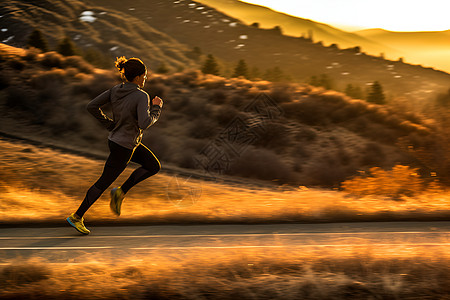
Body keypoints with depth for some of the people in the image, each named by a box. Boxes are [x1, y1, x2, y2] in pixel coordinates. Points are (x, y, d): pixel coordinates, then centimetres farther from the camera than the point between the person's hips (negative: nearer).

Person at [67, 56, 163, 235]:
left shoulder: (115, 90, -2)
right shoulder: (141, 96, -24)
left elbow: (91, 107, -5)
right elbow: (144, 123, -31)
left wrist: (109, 124, 3)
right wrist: (156, 108, -16)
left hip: (116, 138, 9)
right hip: (123, 147, -8)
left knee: (154, 166, 17)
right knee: (104, 183, 5)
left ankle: (120, 192, 15)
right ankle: (77, 217, 16)